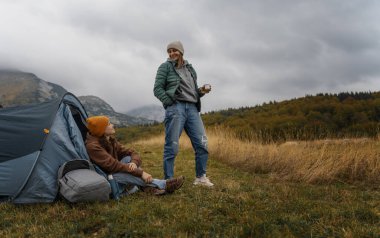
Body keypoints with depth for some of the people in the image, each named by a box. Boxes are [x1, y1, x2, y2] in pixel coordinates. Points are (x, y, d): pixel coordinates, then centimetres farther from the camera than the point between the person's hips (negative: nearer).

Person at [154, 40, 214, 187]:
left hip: (192, 109, 5)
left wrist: (202, 91, 4)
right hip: (175, 108, -5)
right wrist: (170, 103, -11)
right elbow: (157, 89, -1)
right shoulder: (165, 67, 7)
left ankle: (200, 177, 12)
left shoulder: (190, 68, 22)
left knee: (202, 143, 0)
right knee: (172, 147, -6)